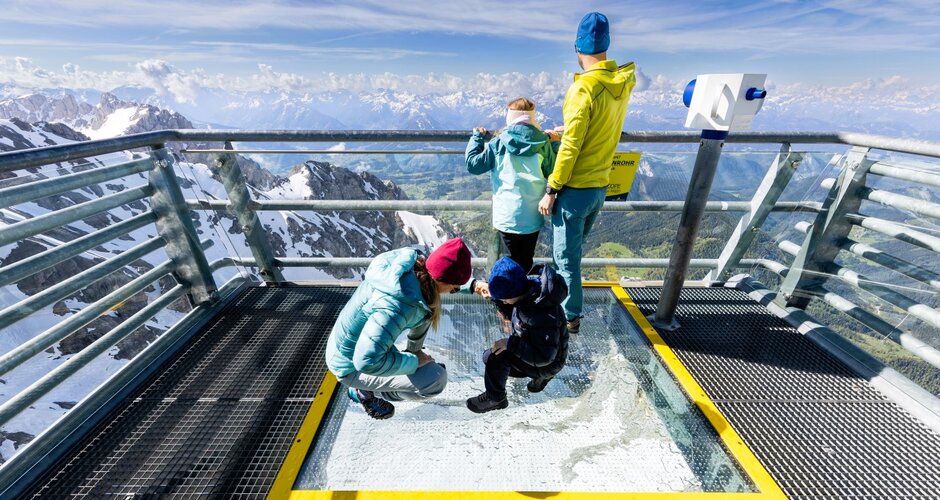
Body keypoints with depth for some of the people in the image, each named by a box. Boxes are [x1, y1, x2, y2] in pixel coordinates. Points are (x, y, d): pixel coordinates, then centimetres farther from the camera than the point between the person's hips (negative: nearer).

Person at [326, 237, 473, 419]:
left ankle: (413, 353, 20)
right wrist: (414, 362, -24)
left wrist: (473, 285, 2)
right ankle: (365, 392, 3)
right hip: (352, 365, -7)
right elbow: (367, 361, -39)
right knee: (436, 379, -20)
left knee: (427, 310, 1)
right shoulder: (397, 306, -40)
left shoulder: (414, 264, -16)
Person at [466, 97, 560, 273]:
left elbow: (473, 164, -3)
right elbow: (554, 172, 4)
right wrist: (554, 143, 14)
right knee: (526, 261, 17)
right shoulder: (543, 143, -3)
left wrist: (477, 137, 11)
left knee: (515, 261, 13)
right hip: (532, 217, 2)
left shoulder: (499, 143, -6)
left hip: (507, 216, -1)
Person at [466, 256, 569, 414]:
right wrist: (497, 298, -14)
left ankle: (495, 398, 0)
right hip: (532, 349, 9)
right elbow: (513, 315, 4)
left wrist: (511, 344, -34)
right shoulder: (529, 285, -14)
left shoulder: (544, 315, -39)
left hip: (547, 363, -9)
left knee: (498, 355, -26)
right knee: (489, 357, 14)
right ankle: (540, 376, 19)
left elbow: (544, 356, -31)